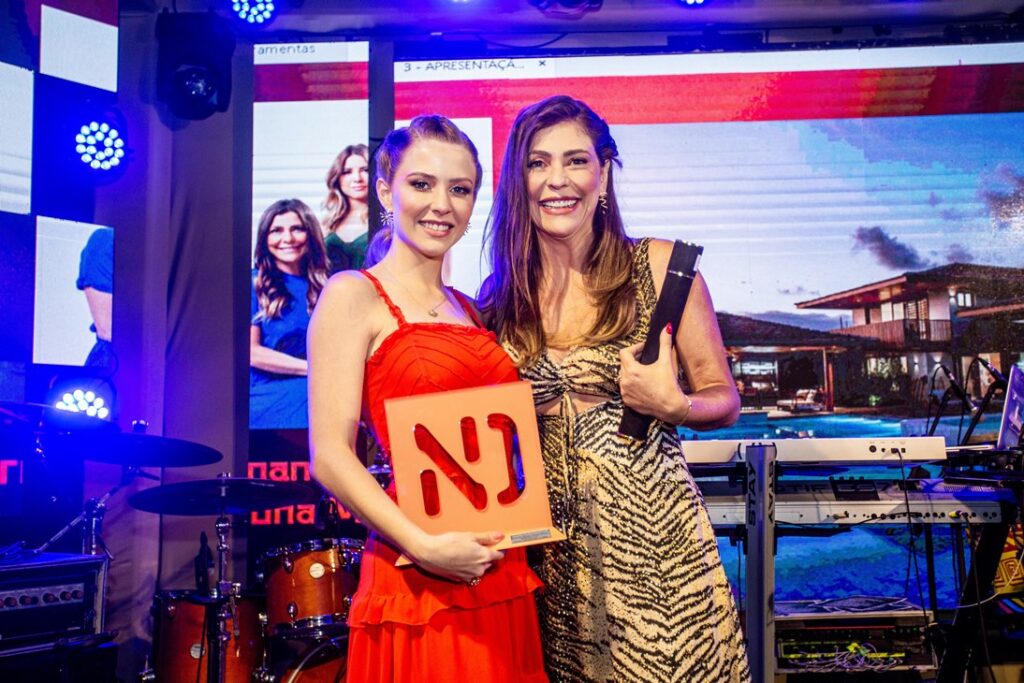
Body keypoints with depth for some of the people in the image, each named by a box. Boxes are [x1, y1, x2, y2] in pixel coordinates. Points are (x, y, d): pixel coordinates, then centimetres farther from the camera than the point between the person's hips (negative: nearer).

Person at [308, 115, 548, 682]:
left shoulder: (469, 310, 14)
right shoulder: (355, 296, -5)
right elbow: (330, 457, -12)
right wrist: (423, 546, -20)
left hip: (500, 573, 6)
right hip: (419, 580, -6)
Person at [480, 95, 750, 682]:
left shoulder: (660, 267, -3)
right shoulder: (498, 299, 3)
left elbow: (725, 401, 3)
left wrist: (673, 404, -16)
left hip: (652, 534, -2)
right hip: (549, 545, 2)